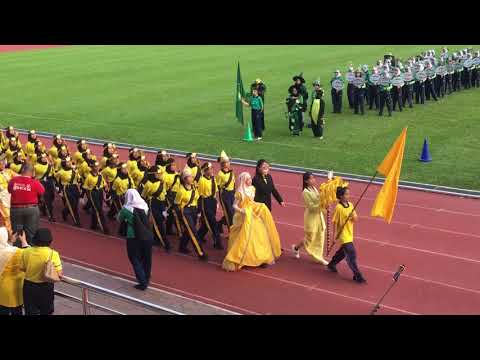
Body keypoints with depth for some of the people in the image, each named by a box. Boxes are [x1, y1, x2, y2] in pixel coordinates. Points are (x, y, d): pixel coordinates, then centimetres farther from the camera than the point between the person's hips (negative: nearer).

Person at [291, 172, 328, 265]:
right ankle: (296, 247, 31)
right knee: (310, 238, 6)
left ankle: (319, 257, 20)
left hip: (318, 215, 7)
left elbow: (318, 200, 10)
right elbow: (311, 206, -22)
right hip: (311, 217, -7)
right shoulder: (306, 192, -19)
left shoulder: (314, 188, 4)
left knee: (320, 238, 11)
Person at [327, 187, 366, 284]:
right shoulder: (338, 207, -17)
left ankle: (332, 264, 45)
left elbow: (356, 219, 6)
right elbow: (335, 222, -13)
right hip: (343, 235, -8)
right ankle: (357, 275, 0)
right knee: (351, 254, -7)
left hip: (350, 234, 8)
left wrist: (353, 216, -17)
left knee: (343, 251, 23)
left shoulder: (350, 205, 2)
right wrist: (335, 234, -13)